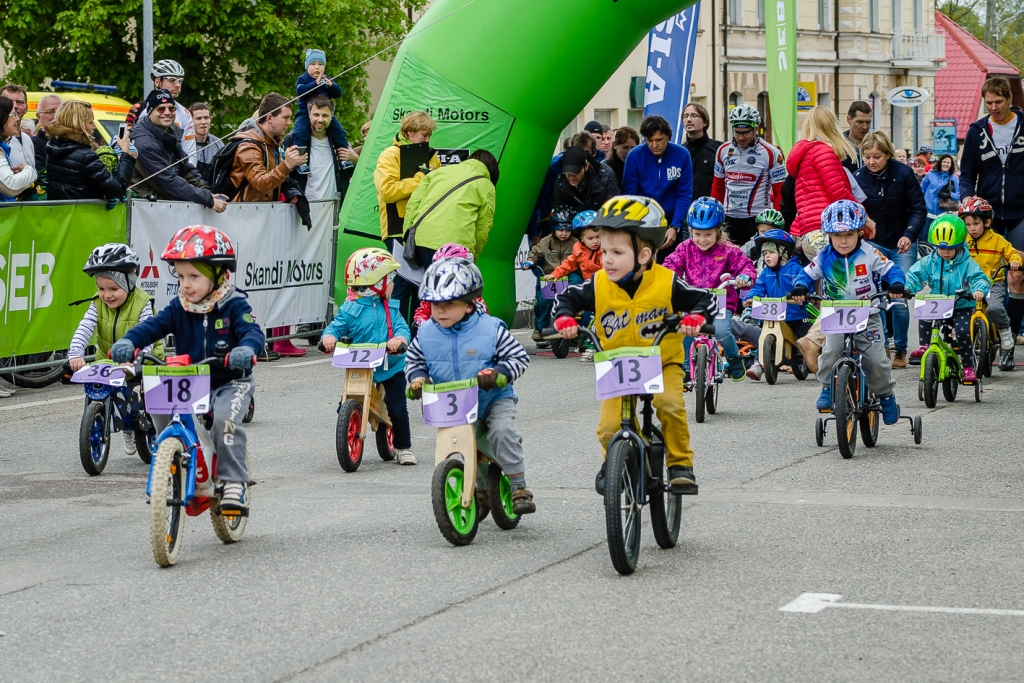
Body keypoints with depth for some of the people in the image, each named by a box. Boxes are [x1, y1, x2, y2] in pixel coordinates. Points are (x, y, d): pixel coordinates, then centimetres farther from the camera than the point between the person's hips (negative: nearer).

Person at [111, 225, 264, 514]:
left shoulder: (233, 306, -8)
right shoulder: (179, 308, 3)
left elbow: (253, 332, -22)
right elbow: (153, 326, -10)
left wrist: (246, 349, -47)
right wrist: (127, 342, -31)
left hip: (230, 383, -4)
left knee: (225, 419, -32)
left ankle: (234, 482, -20)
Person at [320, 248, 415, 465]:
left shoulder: (391, 309, 5)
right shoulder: (350, 310, -3)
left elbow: (402, 328, -6)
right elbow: (336, 327, -4)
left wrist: (399, 339, -30)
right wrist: (329, 336, -28)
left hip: (391, 368, 1)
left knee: (397, 409, -3)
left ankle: (404, 448, 14)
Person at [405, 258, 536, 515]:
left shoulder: (491, 329, -13)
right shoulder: (426, 334, -3)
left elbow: (519, 358, -8)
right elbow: (413, 360, 12)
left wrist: (497, 374, -26)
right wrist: (417, 379, -10)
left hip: (494, 398, -4)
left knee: (502, 431, -26)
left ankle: (519, 488, -15)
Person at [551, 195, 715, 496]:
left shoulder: (666, 283, -15)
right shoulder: (599, 285, -10)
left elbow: (704, 299, -9)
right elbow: (567, 298, 4)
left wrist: (695, 317, -30)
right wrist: (565, 318, -16)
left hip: (663, 363, -2)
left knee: (670, 404, -30)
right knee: (609, 428, -12)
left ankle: (680, 463, -8)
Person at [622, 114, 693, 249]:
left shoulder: (682, 155, -10)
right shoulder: (634, 156, -11)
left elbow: (685, 194, -6)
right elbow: (629, 195, -9)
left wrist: (675, 227, -15)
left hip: (672, 222, 1)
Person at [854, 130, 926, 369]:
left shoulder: (903, 173, -11)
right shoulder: (858, 177, -7)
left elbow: (919, 208, -8)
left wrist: (909, 235, -22)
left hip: (902, 244, -1)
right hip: (874, 243, 1)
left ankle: (900, 349, 7)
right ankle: (882, 346, 3)